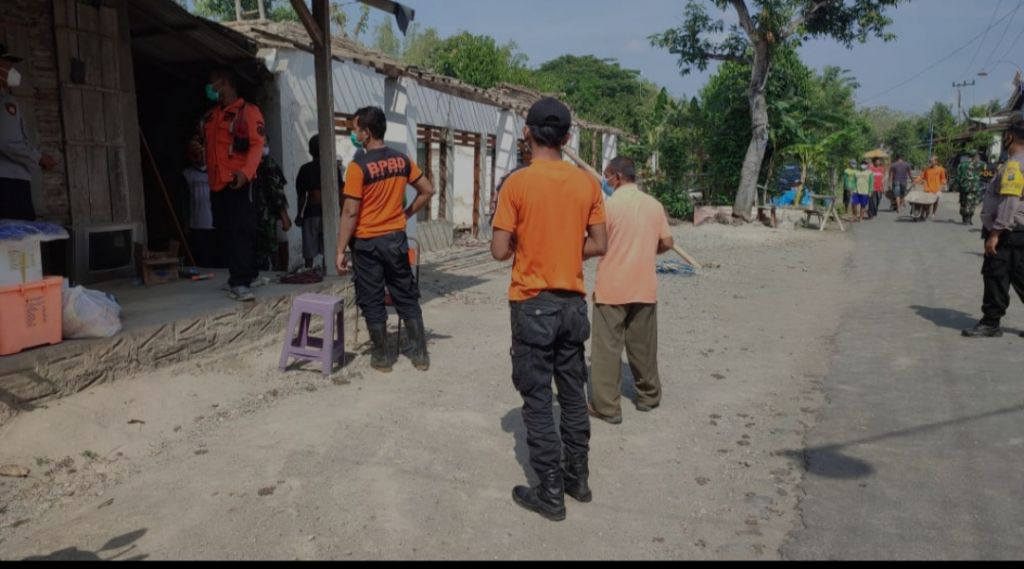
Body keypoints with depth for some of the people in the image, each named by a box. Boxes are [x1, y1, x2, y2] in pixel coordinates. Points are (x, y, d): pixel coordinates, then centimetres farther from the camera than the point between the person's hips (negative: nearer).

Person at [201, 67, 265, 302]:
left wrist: (245, 172, -24)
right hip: (217, 184, 7)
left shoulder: (248, 111, -2)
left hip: (238, 183, -7)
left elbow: (257, 145, -13)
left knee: (241, 232, -10)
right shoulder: (210, 117, 20)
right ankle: (242, 276, 18)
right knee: (225, 232, 8)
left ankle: (240, 282, -11)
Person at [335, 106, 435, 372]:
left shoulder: (358, 166, -15)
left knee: (372, 301, 7)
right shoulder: (402, 160, 1)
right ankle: (420, 354, 16)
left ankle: (381, 357, 16)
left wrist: (340, 250, -10)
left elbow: (350, 213, -16)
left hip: (367, 243, -4)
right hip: (396, 238, 5)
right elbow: (427, 190, 8)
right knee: (407, 297, 12)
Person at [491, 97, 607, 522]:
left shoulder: (517, 183, -12)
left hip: (533, 305, -4)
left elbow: (500, 251, -11)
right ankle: (578, 478, 28)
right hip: (573, 303, 4)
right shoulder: (588, 183, 0)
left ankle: (550, 494, 12)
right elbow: (599, 245, 2)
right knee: (573, 393, 17)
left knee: (537, 399, 5)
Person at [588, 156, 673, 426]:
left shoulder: (609, 204, -10)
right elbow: (667, 243, 5)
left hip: (612, 288, -5)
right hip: (644, 288, 5)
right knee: (643, 345, 17)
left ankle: (606, 407, 3)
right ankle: (648, 396, 29)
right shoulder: (654, 205, 4)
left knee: (607, 348, 1)